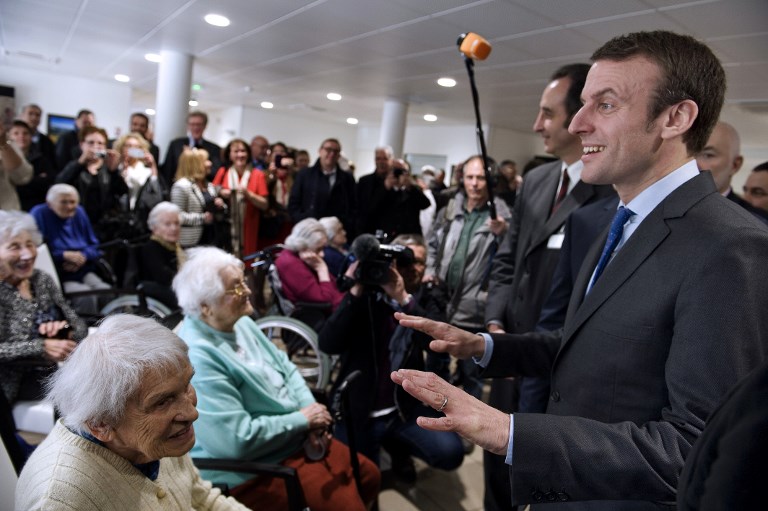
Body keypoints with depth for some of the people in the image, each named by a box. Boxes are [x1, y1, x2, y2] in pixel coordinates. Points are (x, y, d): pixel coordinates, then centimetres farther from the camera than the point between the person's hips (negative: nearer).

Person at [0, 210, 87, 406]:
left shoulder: (42, 279, 5)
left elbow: (79, 326, 4)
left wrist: (65, 330, -17)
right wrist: (42, 347, -29)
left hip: (55, 370, 5)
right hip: (18, 380, -5)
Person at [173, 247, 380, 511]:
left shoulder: (240, 322, 1)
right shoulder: (198, 357, -29)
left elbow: (285, 368, 8)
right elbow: (237, 440, -30)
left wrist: (311, 410, -9)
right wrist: (301, 419, -19)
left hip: (294, 436, 9)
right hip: (252, 469, -9)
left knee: (369, 476, 13)